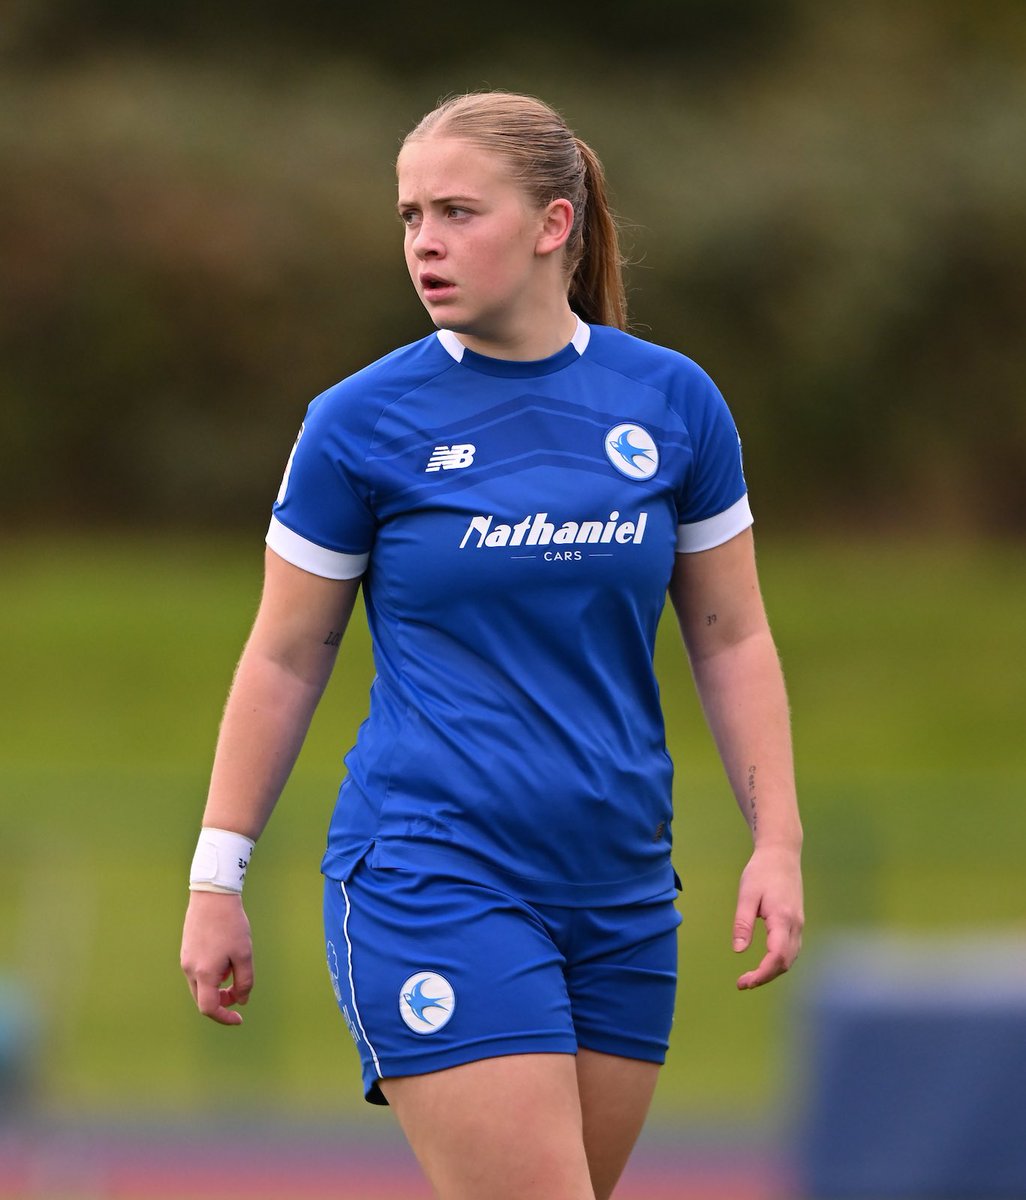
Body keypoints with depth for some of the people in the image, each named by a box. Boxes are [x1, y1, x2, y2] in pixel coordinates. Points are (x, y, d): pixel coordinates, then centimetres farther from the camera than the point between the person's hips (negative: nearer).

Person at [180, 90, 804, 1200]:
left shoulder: (672, 402, 4)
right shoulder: (361, 421, -3)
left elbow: (732, 639, 12)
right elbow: (284, 659, 4)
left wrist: (777, 842, 4)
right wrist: (216, 879, 4)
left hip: (621, 892, 4)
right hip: (428, 885, -4)